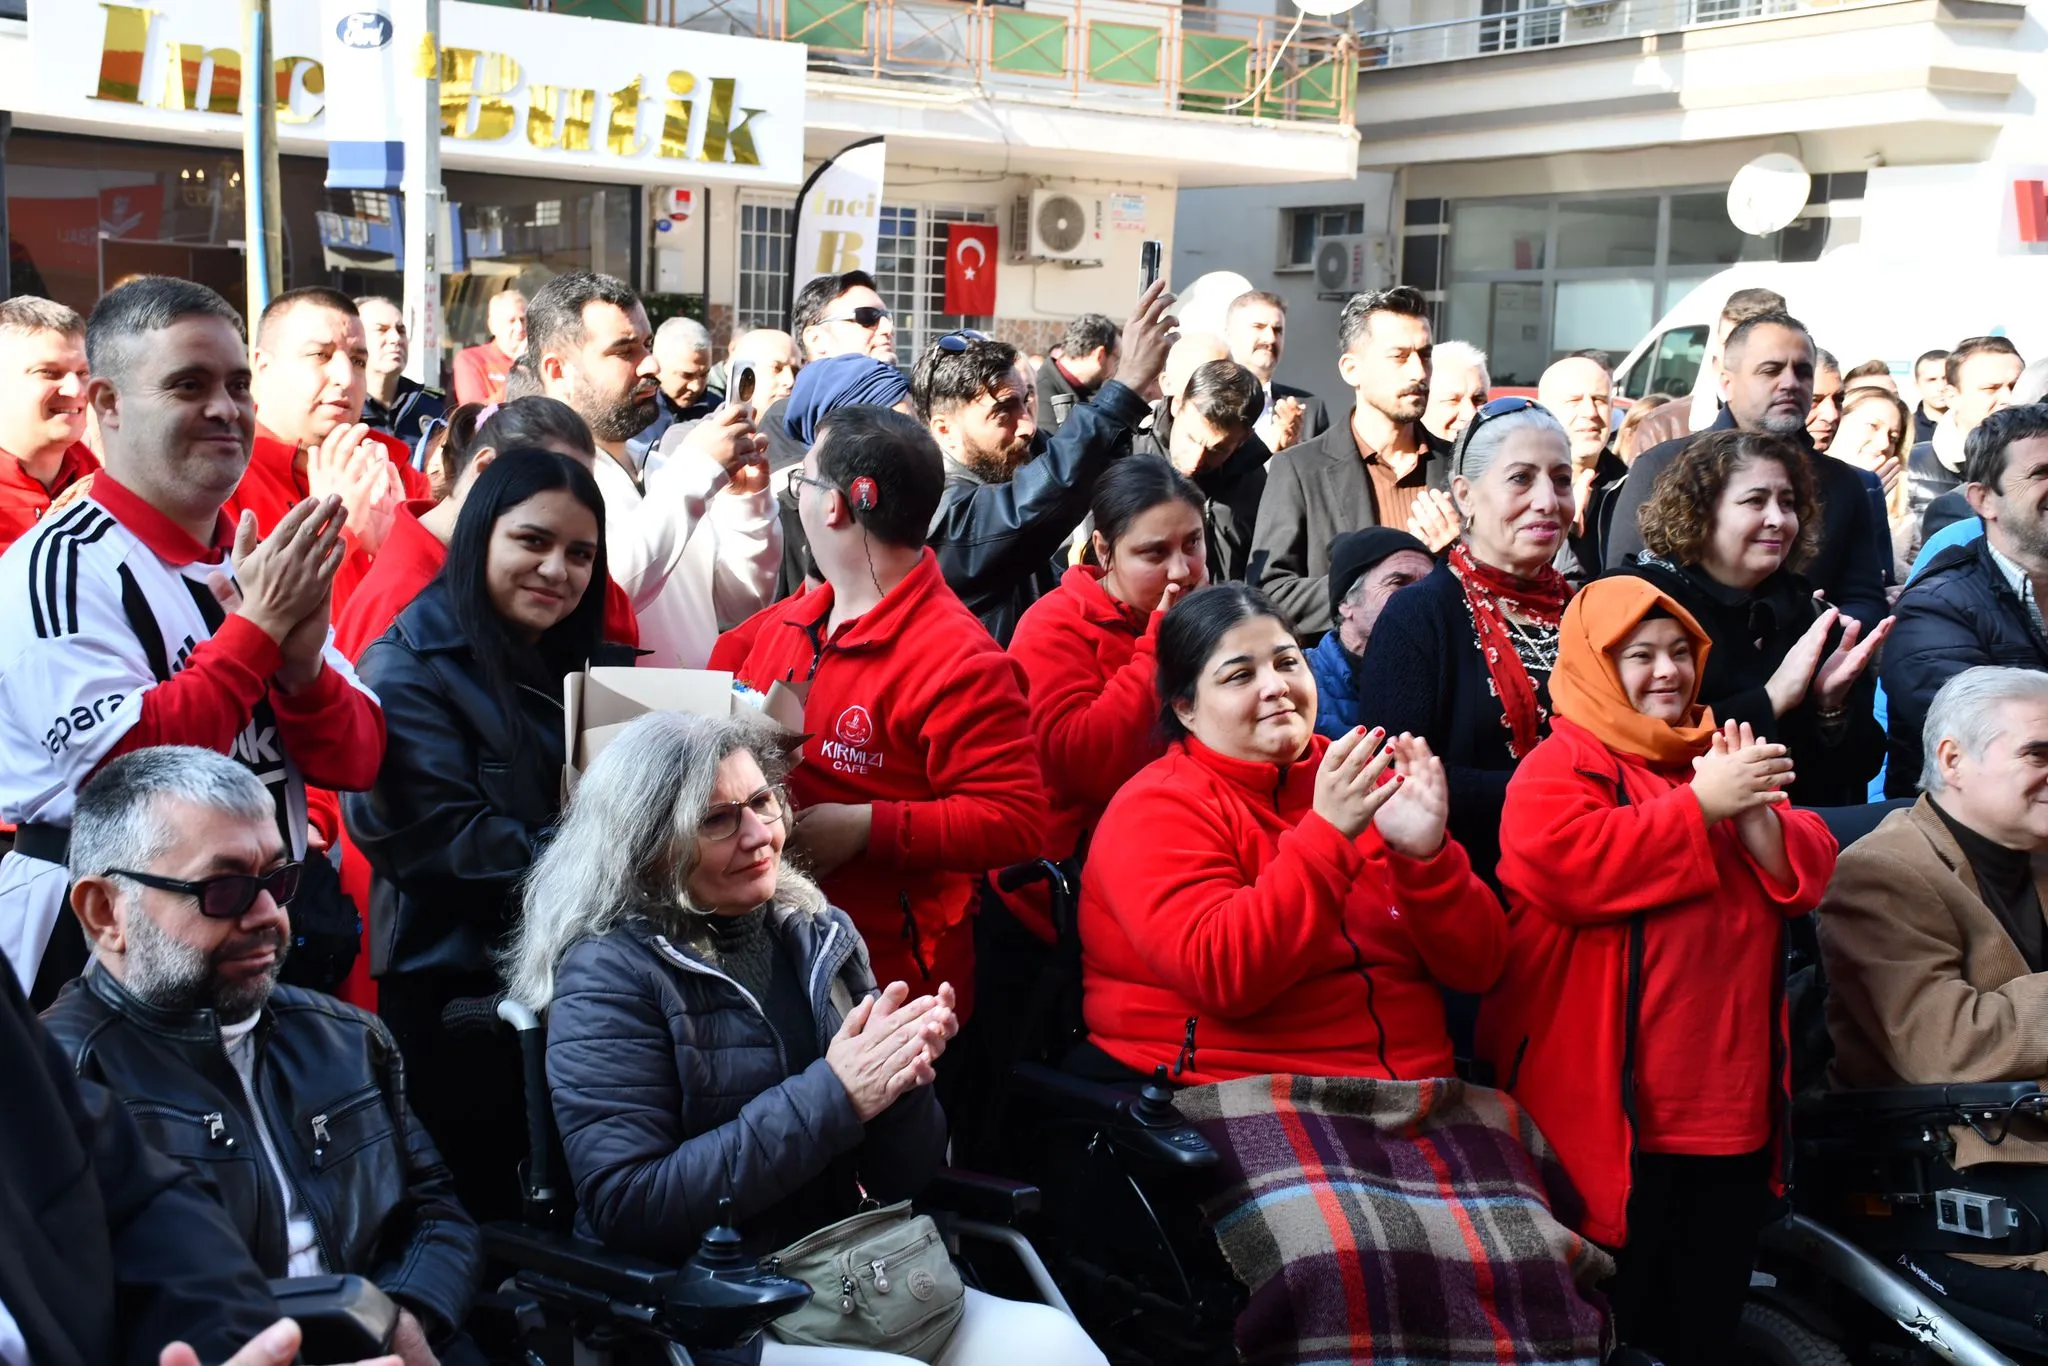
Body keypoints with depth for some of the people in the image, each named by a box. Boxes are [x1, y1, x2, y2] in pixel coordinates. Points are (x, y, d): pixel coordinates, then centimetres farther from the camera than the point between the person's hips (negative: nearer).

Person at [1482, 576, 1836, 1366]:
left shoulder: (1718, 760, 17)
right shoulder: (1559, 768, -5)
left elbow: (1805, 877, 11)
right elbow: (1573, 865, -25)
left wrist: (1753, 811, -10)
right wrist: (1701, 806, -18)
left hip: (1728, 1105, 7)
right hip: (1614, 1110, -7)